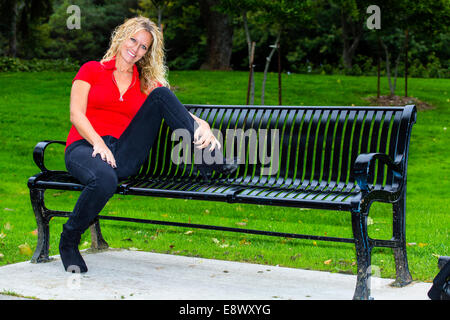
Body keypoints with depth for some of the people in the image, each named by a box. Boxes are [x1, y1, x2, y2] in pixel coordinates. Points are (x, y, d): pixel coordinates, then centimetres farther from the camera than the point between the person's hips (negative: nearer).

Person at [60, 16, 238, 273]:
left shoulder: (148, 84, 17)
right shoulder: (91, 70, 10)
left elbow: (183, 113, 5)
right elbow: (76, 114, -1)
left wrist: (203, 126, -18)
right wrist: (97, 142, -19)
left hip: (124, 157, 3)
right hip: (85, 147, -2)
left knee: (161, 95, -13)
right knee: (105, 180, -41)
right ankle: (69, 241, -14)